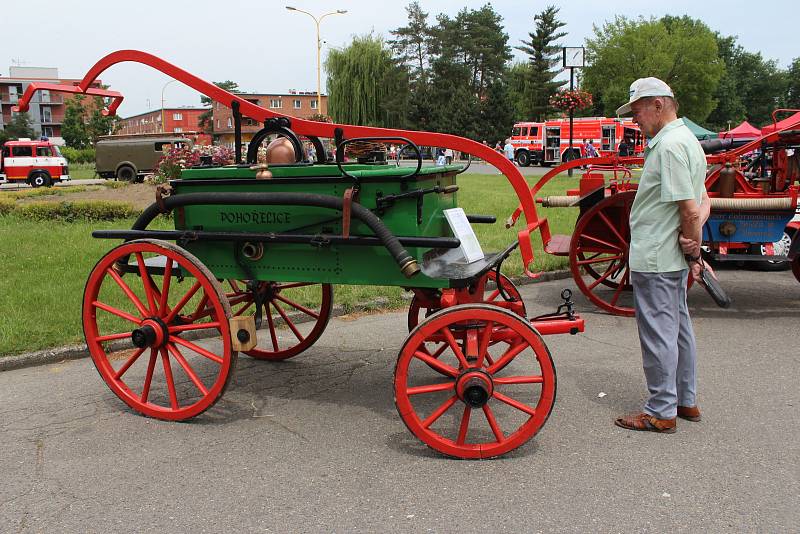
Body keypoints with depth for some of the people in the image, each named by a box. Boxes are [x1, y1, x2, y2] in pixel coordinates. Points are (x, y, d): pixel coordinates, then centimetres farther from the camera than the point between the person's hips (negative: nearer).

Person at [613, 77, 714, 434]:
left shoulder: (669, 146, -19)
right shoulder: (687, 140, 14)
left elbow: (690, 210, -23)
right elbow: (701, 203, 14)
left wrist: (694, 253, -11)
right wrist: (693, 246, 0)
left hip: (655, 259, -11)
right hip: (674, 258, 11)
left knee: (658, 334, -2)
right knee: (678, 328, 18)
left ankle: (661, 412, 8)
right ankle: (686, 401, 30)